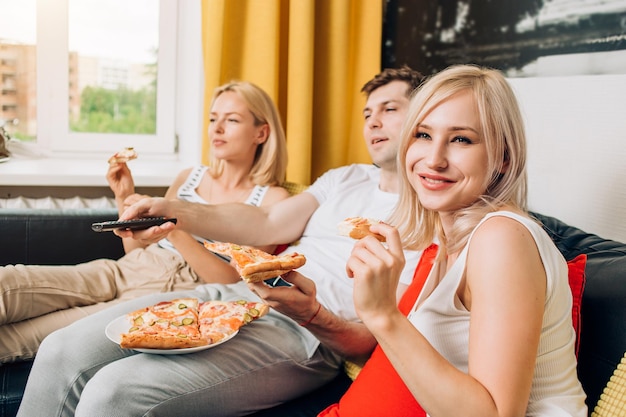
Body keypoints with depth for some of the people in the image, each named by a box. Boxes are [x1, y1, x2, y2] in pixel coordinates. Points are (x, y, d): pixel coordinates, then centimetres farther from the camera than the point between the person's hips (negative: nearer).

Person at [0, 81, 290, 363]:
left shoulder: (271, 198, 3)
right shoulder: (189, 178, 18)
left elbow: (235, 281, -9)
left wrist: (172, 228, -17)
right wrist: (124, 199, 5)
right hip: (123, 271, 6)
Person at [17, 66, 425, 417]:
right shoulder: (346, 178, 19)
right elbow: (268, 224, 9)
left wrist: (313, 315, -29)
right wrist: (175, 210, -3)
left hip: (303, 336, -7)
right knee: (63, 352, -6)